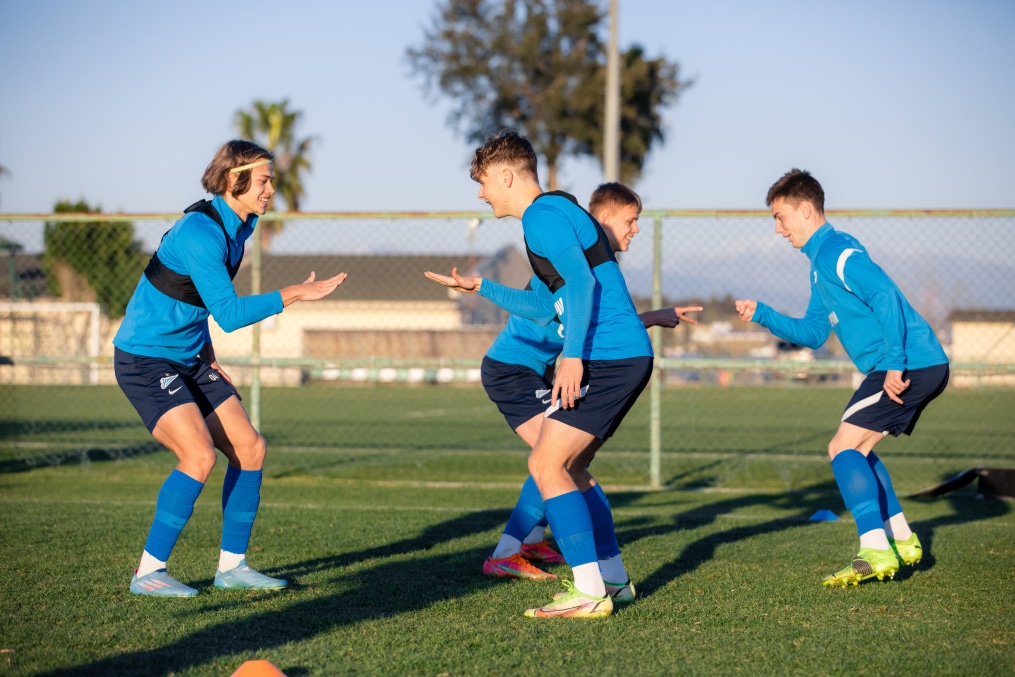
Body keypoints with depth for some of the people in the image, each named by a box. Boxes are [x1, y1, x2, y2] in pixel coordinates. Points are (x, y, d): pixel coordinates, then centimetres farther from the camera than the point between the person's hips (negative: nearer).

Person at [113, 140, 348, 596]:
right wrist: (294, 295, -26)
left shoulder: (237, 227, 7)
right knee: (199, 456, -23)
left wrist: (207, 354, 16)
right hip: (146, 359, -9)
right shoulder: (201, 231, -23)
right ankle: (147, 573, -12)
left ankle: (231, 566, 15)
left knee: (250, 448, 4)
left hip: (189, 359, 9)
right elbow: (229, 313, -27)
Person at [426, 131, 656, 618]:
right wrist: (480, 288, 33)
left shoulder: (542, 216, -8)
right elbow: (546, 308, 30)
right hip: (629, 356, 10)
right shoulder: (558, 210, 24)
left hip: (606, 357, -10)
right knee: (569, 469, 18)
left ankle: (589, 595, -14)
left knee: (546, 466, -11)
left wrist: (574, 354, -27)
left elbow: (582, 282, -22)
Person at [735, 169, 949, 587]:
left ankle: (876, 553, -17)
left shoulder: (837, 252, -12)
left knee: (843, 447, -11)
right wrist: (762, 316, 17)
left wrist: (894, 363, -28)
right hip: (921, 366, 10)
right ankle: (902, 541, 22)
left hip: (910, 366, -10)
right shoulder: (821, 263, 21)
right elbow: (813, 333, 26)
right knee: (857, 450, 19)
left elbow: (886, 296, -25)